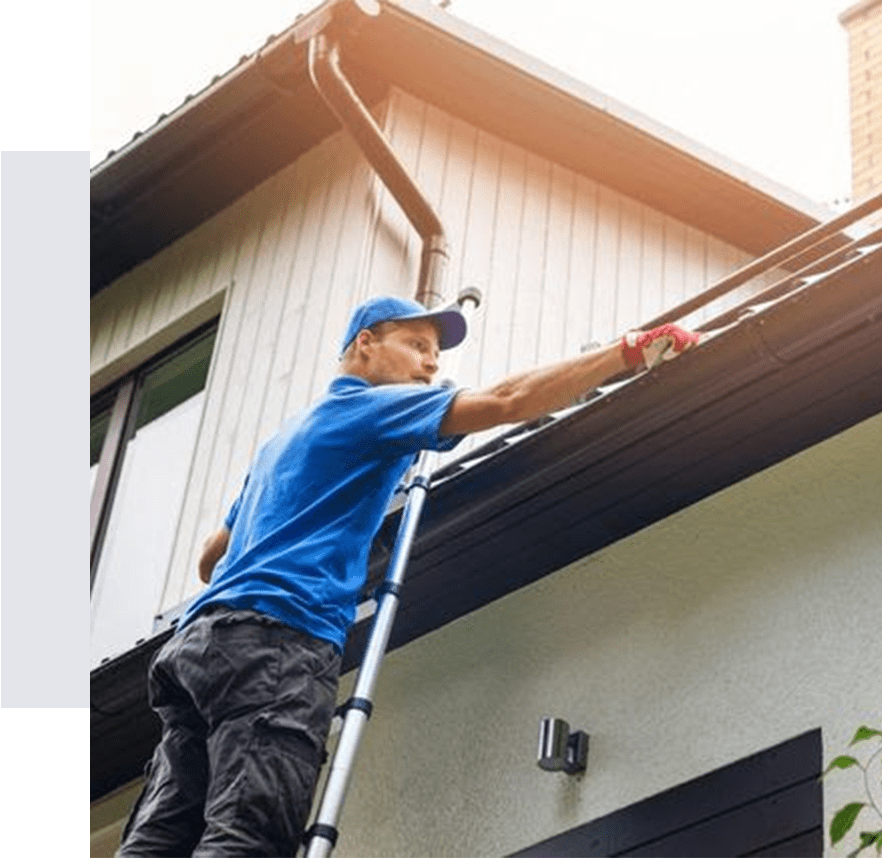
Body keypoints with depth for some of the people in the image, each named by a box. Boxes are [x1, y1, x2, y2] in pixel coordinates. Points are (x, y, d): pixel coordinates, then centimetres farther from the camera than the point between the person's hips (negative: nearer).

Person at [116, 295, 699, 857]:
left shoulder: (285, 439, 35)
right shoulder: (368, 405, 9)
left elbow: (210, 560, 38)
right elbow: (508, 401, -4)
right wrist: (634, 350, -2)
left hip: (201, 637, 9)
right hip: (276, 635, -9)